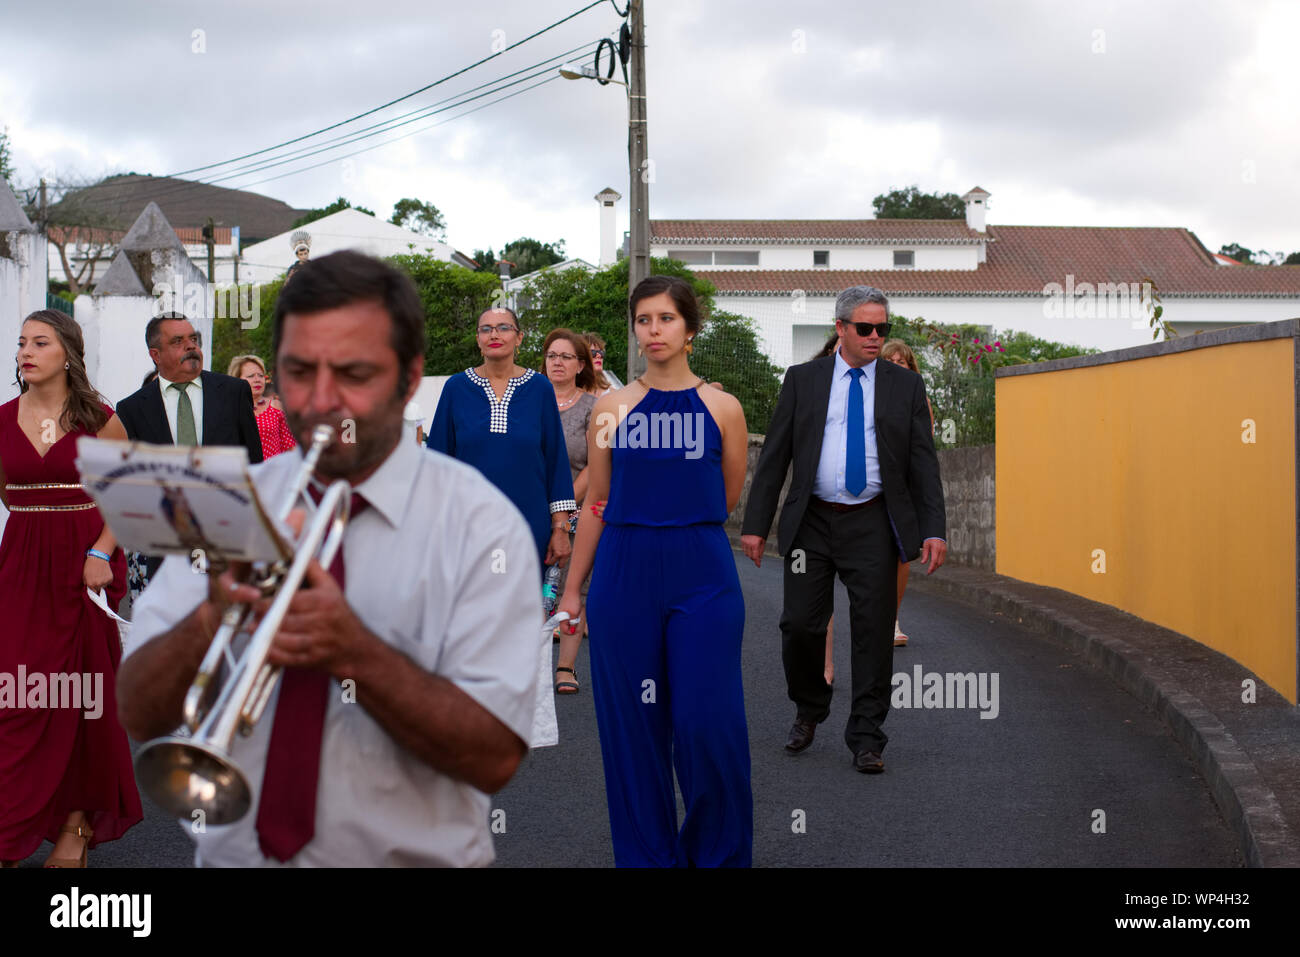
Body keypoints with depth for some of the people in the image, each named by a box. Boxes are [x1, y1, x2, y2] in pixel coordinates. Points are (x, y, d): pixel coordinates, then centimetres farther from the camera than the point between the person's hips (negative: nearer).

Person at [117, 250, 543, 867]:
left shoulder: (481, 523, -3)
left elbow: (494, 757, -7)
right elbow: (139, 715, 5)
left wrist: (355, 652, -19)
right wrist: (211, 619, -13)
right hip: (228, 853, 2)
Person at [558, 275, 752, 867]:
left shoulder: (721, 407, 4)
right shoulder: (612, 408, 6)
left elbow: (726, 500, 13)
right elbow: (596, 507, 10)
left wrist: (670, 511, 9)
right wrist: (572, 589, 11)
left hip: (702, 575, -1)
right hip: (624, 575, 1)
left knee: (708, 723, -5)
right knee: (634, 723, 5)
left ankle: (718, 851, 16)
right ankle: (647, 853, 20)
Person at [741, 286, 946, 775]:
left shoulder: (905, 384, 5)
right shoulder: (802, 380, 5)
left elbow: (923, 462, 3)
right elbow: (774, 456, 4)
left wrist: (933, 529, -7)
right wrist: (755, 524, -1)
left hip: (873, 524, 0)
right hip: (812, 523, 0)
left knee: (873, 630, 0)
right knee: (800, 624, 0)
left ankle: (866, 737, 11)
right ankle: (809, 712, 26)